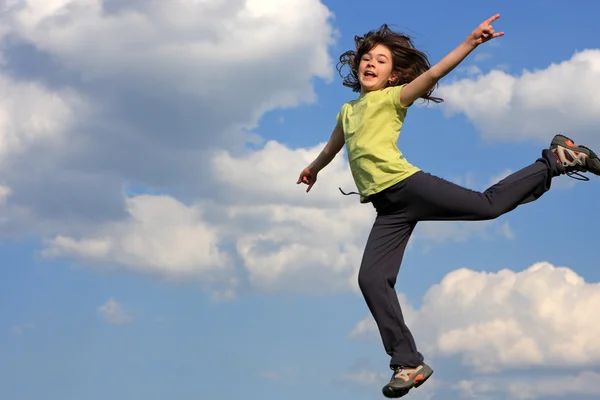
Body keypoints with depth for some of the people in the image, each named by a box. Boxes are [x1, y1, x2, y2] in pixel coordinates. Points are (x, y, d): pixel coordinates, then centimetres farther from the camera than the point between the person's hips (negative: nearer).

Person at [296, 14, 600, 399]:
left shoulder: (391, 98, 3)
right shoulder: (348, 111, 22)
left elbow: (431, 74, -13)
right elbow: (333, 146, 44)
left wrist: (470, 43, -28)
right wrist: (314, 168, 63)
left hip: (409, 185, -5)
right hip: (389, 210, 5)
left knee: (489, 204, -11)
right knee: (371, 279, -8)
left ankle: (557, 159, 12)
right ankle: (408, 364, -4)